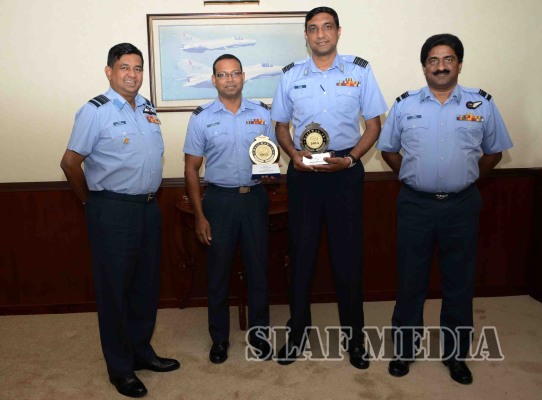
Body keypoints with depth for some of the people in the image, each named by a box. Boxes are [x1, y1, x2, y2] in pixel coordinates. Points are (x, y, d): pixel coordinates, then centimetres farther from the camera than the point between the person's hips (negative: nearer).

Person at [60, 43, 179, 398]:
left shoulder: (148, 108, 10)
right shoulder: (95, 111, -10)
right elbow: (70, 162, -9)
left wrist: (150, 195, 12)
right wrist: (90, 200, 2)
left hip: (148, 207, 7)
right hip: (113, 211, -6)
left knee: (146, 284, 15)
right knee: (115, 288, 4)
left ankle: (142, 351, 33)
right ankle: (120, 367, 19)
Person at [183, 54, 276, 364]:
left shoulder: (262, 113, 4)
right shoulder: (201, 118, 0)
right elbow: (191, 169, 1)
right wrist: (199, 215, -5)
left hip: (254, 198, 1)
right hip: (218, 199, -1)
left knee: (258, 267, 8)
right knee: (218, 271, 8)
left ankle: (259, 333, 26)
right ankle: (219, 338, 25)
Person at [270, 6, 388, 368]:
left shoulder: (360, 70, 0)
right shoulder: (290, 75, 6)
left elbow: (374, 124, 1)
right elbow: (281, 126, 11)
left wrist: (350, 158, -14)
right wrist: (293, 154, -9)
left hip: (345, 171, -1)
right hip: (303, 172, 2)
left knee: (348, 254, 5)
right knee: (301, 252, 8)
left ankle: (354, 336, 22)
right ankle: (298, 332, 24)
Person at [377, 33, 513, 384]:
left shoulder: (482, 104, 1)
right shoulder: (404, 105, 2)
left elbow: (493, 152, 12)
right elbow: (389, 150, 11)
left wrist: (466, 180, 12)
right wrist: (414, 177, 9)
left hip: (461, 206, 1)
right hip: (415, 205, 0)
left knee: (460, 282, 10)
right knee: (410, 280, 9)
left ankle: (455, 353, 28)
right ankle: (405, 348, 26)